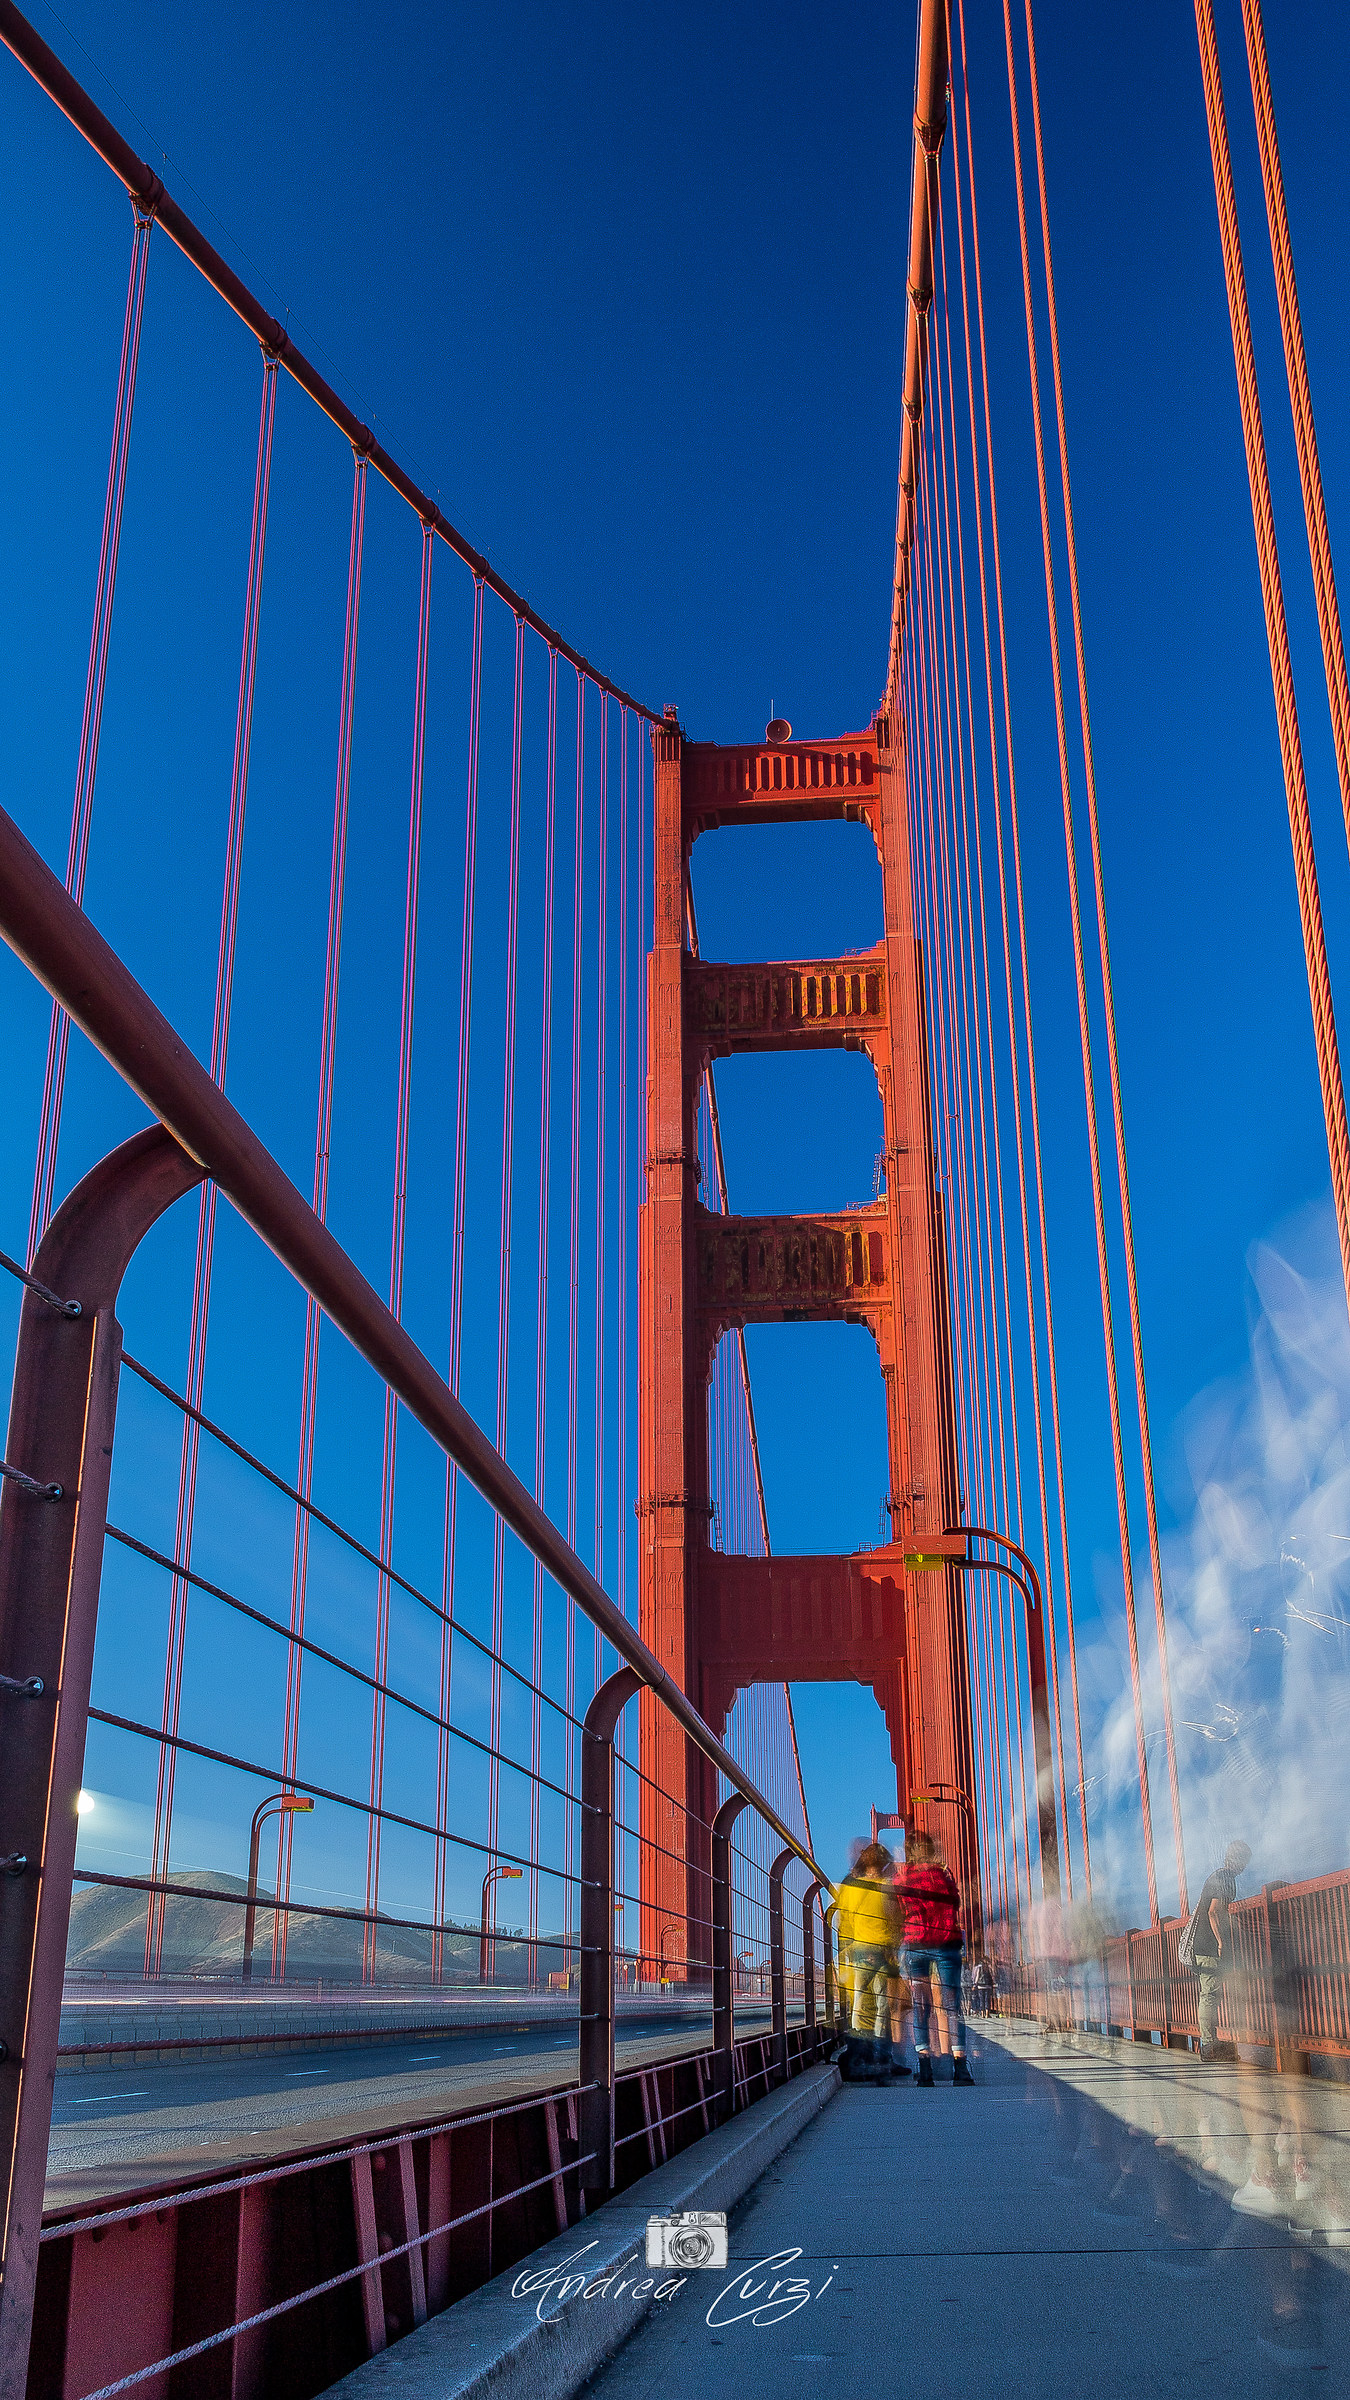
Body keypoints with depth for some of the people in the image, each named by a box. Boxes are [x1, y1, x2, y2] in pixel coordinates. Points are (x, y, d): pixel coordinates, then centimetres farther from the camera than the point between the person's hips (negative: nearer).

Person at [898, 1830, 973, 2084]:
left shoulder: (900, 1878, 1)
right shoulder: (942, 1874, 0)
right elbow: (955, 1904, 11)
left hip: (914, 1944, 1)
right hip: (946, 1943, -1)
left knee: (920, 2005, 4)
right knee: (952, 2004, 2)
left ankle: (924, 2059, -4)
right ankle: (959, 2061, -4)